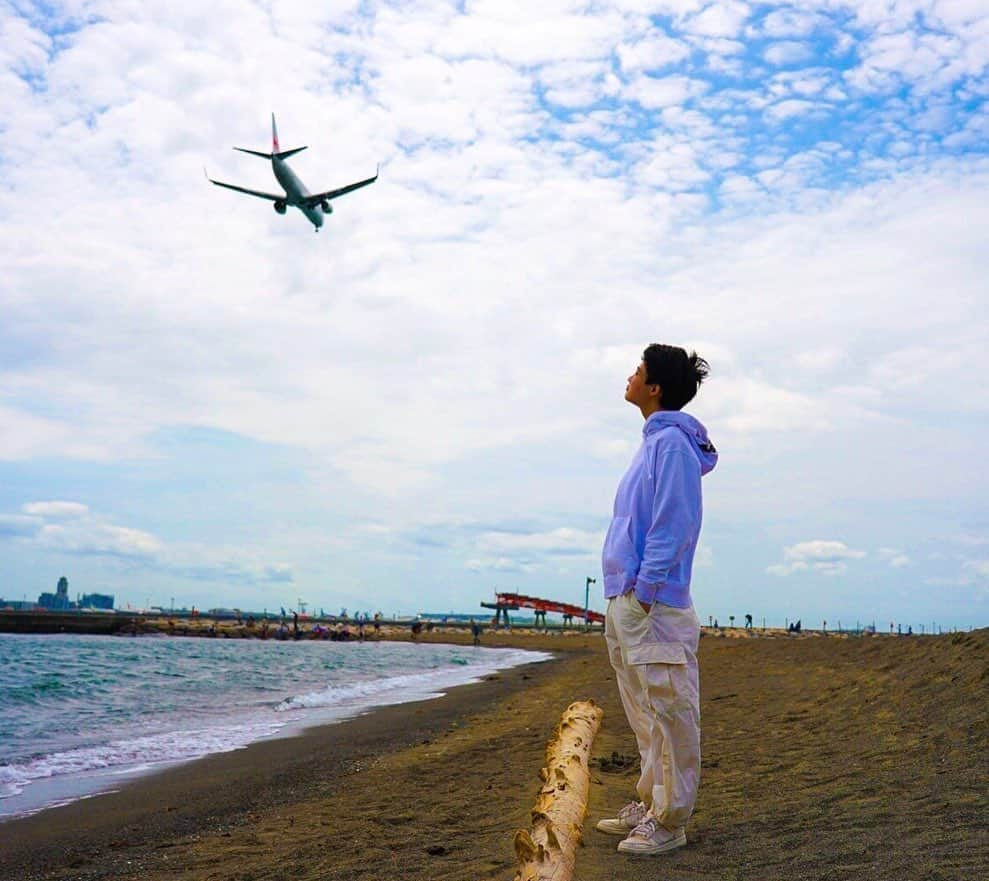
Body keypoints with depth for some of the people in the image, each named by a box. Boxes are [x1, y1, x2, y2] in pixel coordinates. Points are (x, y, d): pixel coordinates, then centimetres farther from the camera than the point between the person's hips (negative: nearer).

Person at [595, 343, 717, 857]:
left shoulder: (672, 443, -13)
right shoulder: (654, 441, 17)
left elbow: (671, 529, -19)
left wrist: (643, 598, -20)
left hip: (654, 607, -10)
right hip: (628, 602, 10)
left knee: (668, 716, -1)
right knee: (646, 717, 18)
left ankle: (669, 823, 7)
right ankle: (650, 804, 29)